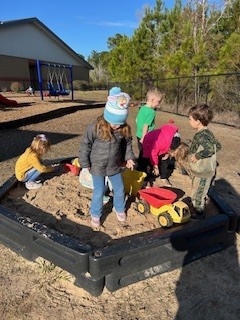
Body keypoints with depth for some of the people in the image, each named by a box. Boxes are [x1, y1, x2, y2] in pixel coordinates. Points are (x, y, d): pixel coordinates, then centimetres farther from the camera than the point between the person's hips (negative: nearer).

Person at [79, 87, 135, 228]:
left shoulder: (125, 128, -11)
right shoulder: (95, 127, -22)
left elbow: (128, 144, 7)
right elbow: (85, 145, -12)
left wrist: (129, 158, -3)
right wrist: (85, 163, -8)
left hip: (115, 166, 4)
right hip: (97, 167, -3)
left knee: (120, 189, 17)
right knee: (99, 192, 7)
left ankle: (120, 209, 44)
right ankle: (95, 214, 32)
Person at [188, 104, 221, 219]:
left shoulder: (201, 135, -25)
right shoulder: (207, 133, 4)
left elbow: (210, 149, -39)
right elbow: (218, 145, 12)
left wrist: (198, 155, -26)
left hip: (203, 173, -9)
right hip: (202, 170, 9)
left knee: (197, 195, 8)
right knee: (198, 193, 26)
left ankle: (199, 212, 26)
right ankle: (199, 208, 43)